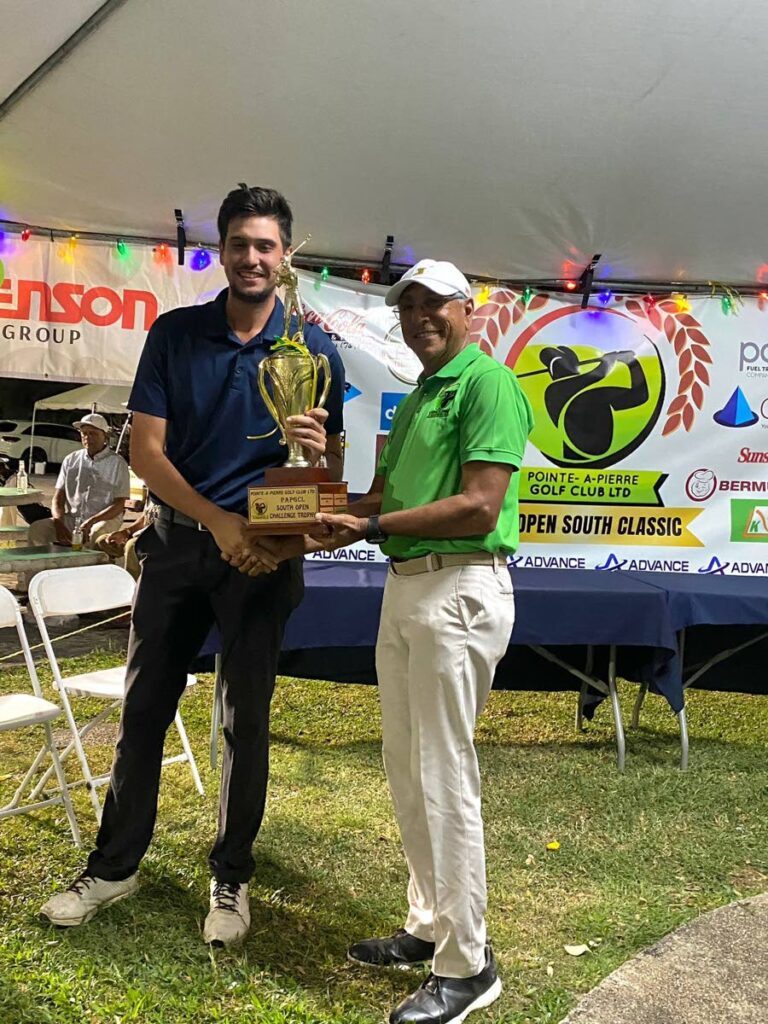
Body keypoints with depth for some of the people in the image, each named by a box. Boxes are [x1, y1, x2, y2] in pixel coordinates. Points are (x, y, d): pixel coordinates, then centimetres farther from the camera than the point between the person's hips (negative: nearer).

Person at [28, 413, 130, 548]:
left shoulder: (117, 463, 1)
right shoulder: (70, 460, 14)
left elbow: (119, 505, -5)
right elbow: (58, 497, 12)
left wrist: (91, 522, -20)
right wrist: (58, 523, -10)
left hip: (104, 519, -4)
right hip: (70, 519, 4)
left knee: (94, 535, -39)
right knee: (37, 529, -23)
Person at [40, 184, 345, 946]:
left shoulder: (312, 348, -2)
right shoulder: (175, 333, 0)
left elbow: (332, 470, 1)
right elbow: (145, 449, -5)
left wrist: (318, 449, -24)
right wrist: (217, 520, -18)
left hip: (263, 549, -2)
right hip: (178, 539, 2)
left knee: (246, 718, 5)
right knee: (143, 706, 10)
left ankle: (231, 878, 22)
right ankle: (114, 864, 26)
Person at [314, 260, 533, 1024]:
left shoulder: (486, 383, -10)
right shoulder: (415, 398, 19)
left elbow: (479, 508, -20)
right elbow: (385, 495, 17)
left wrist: (370, 526, -18)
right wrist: (327, 516, 0)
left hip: (458, 592, -9)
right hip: (403, 587, 10)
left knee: (444, 777, -3)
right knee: (406, 769, 16)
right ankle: (430, 926, 32)